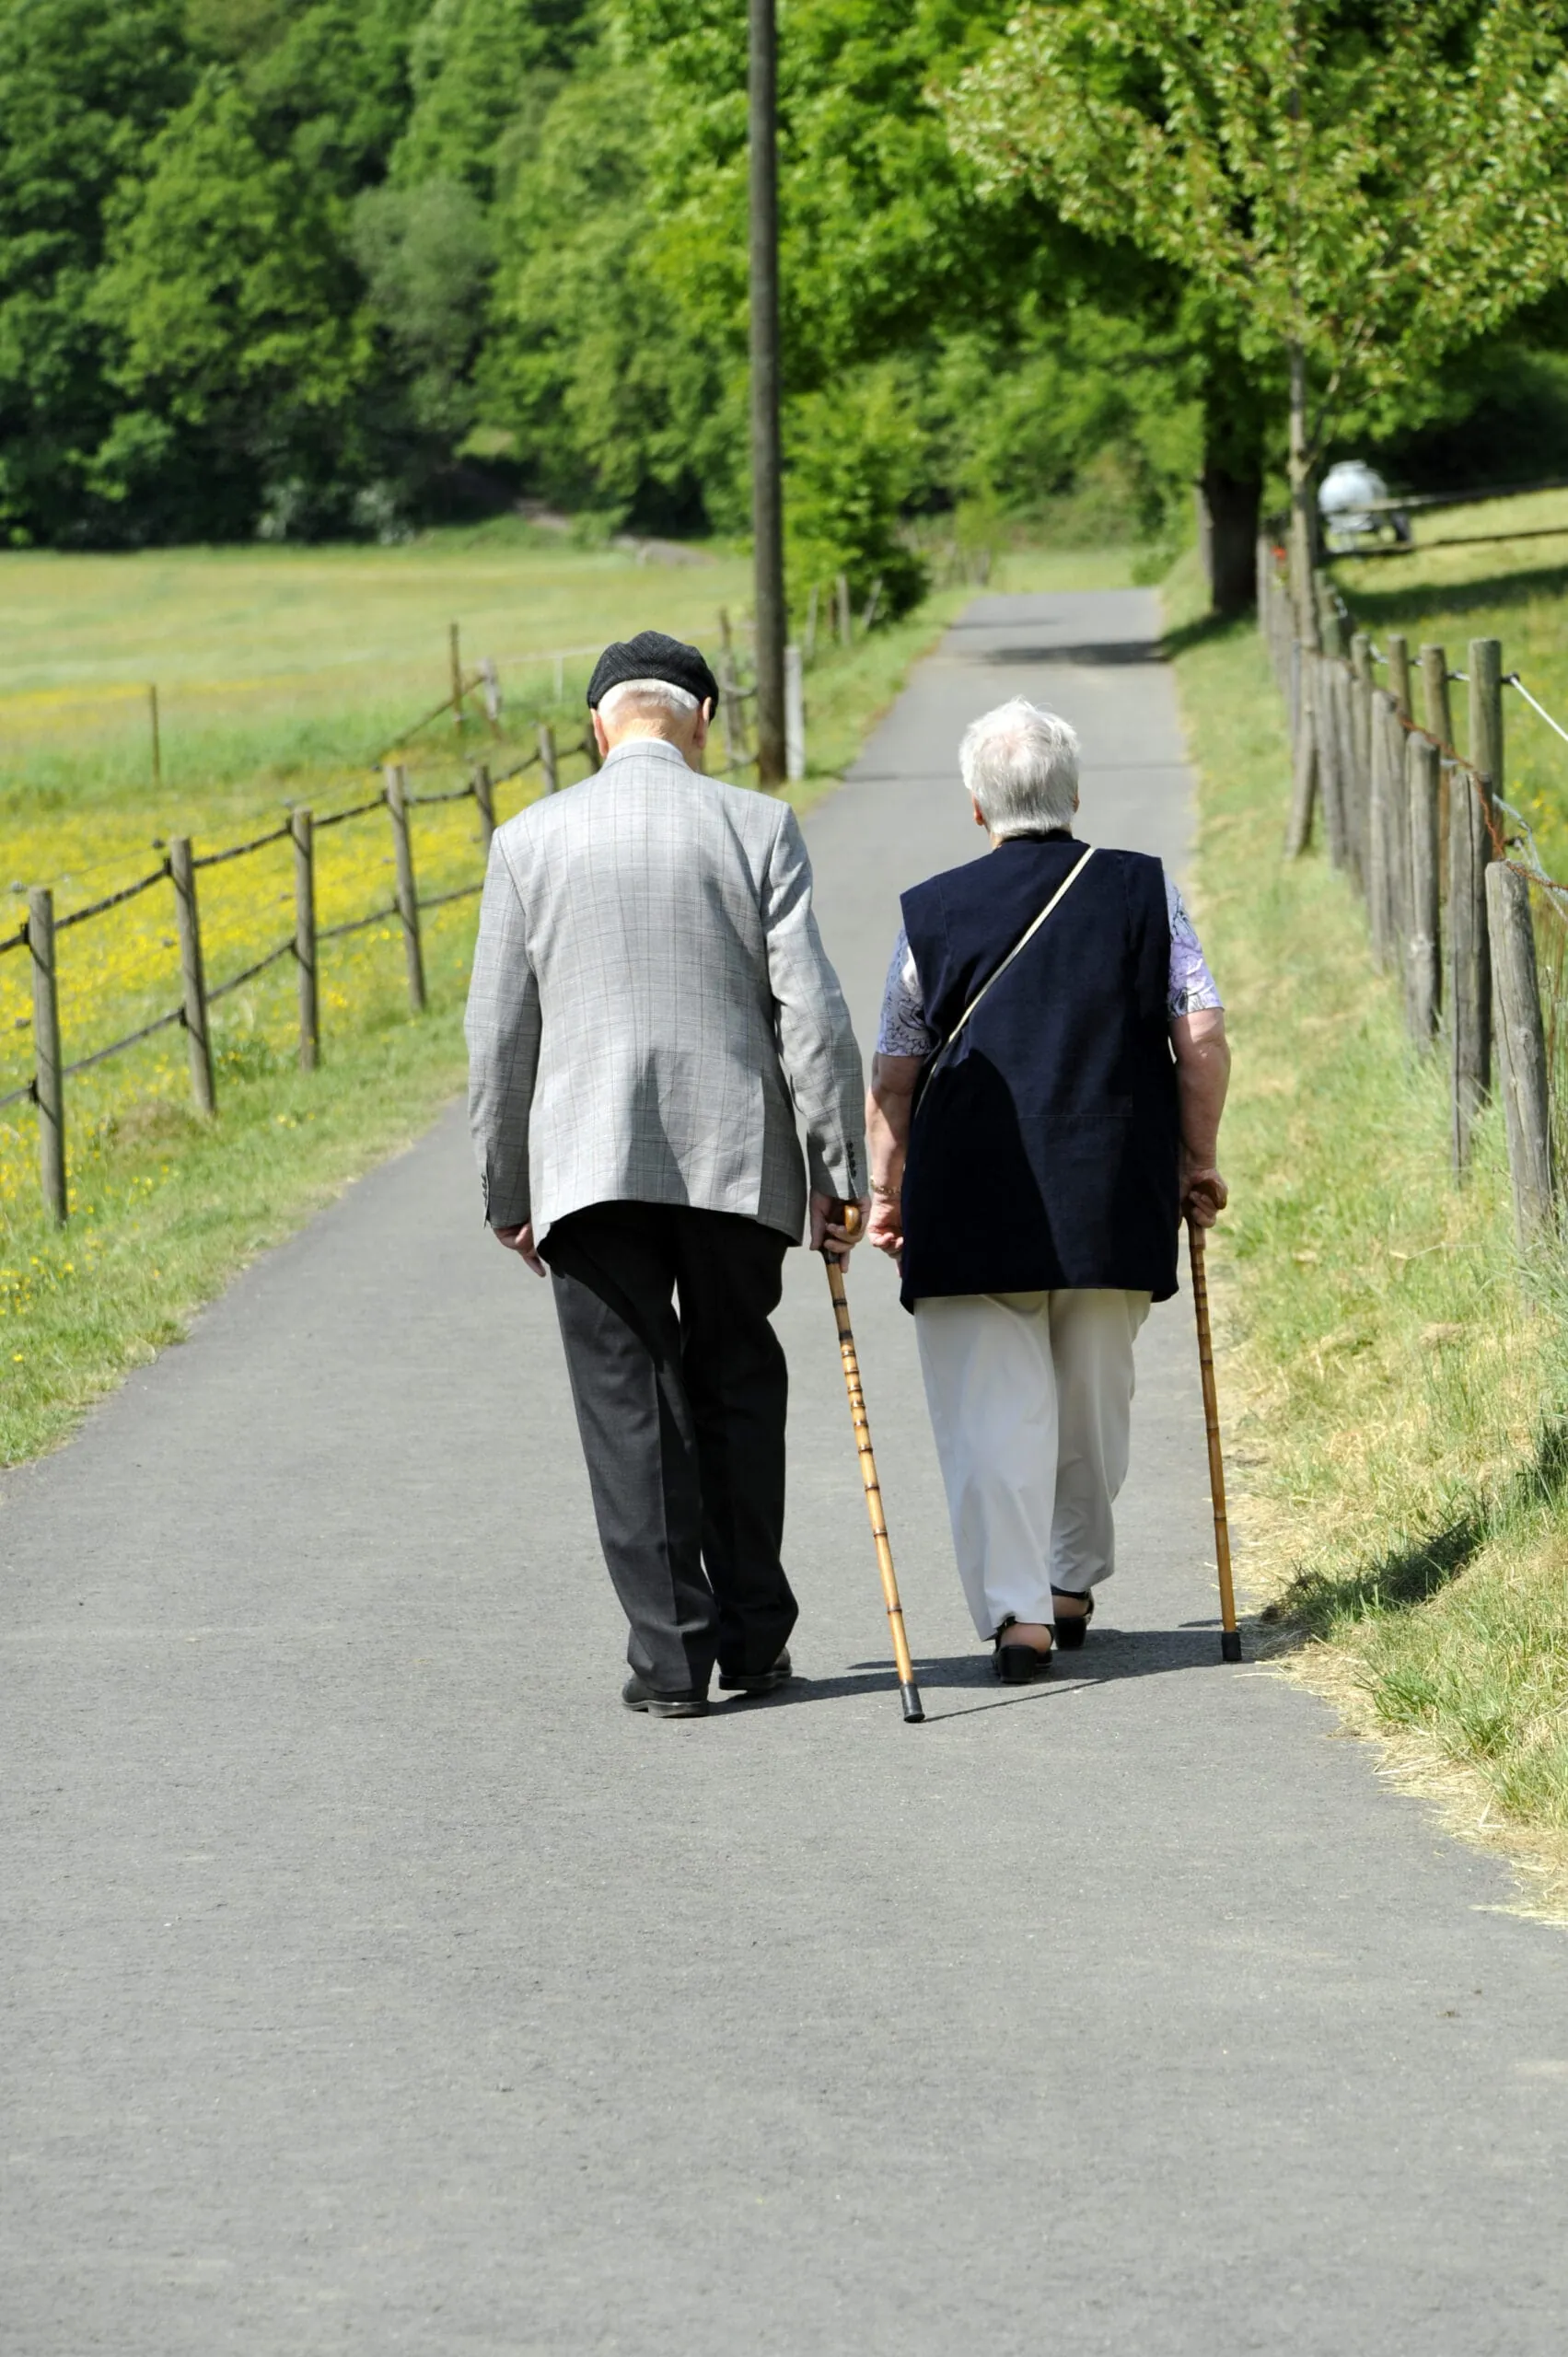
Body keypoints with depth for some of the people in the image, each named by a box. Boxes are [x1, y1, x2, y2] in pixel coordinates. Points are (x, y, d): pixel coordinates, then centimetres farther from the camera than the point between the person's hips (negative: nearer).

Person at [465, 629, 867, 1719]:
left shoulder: (531, 841, 2)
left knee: (630, 1405, 3)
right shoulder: (759, 827, -1)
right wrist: (841, 1172, 0)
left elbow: (499, 1035, 4)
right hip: (735, 1161, 1)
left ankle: (671, 1651, -1)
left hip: (590, 1169, 0)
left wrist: (507, 1196, 13)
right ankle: (753, 1636, 18)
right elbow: (813, 1013, -5)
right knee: (735, 1387, 15)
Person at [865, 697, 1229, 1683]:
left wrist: (886, 1191, 15)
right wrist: (1199, 1160, 9)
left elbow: (894, 1075, 5)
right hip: (1115, 1197, 2)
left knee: (991, 1408, -1)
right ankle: (1075, 1581, 30)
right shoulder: (1144, 890, 2)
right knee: (1095, 1396, 18)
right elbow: (1202, 1037, -2)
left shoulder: (933, 912, 1)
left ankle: (1015, 1606, -13)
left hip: (971, 1200, -2)